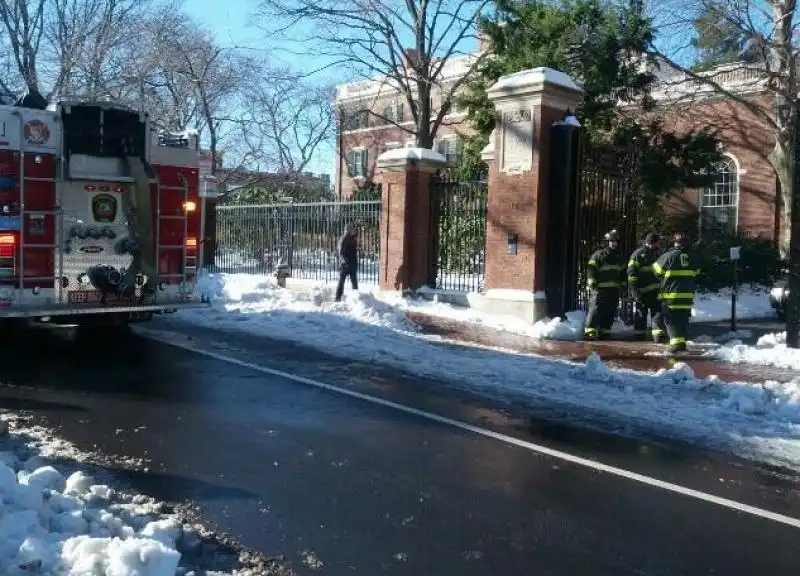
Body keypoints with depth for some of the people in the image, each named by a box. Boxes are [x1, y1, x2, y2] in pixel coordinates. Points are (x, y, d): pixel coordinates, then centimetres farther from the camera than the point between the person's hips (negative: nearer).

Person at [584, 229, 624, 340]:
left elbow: (621, 274, 31)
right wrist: (592, 283, -17)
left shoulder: (618, 258, 21)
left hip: (614, 290, 7)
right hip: (600, 289, -7)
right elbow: (591, 269, -9)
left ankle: (604, 330, 17)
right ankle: (590, 331, -14)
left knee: (610, 312, 8)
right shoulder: (598, 255, -2)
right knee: (596, 310, -12)